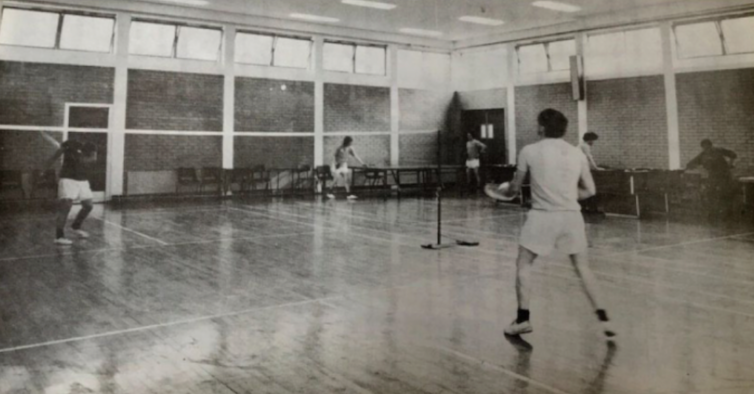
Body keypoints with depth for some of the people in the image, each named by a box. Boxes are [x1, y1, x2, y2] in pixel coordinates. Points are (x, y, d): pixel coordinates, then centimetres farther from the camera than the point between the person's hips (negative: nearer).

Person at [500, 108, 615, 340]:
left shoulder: (529, 151, -1)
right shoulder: (577, 153, 8)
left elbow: (515, 188, 8)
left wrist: (505, 192, 30)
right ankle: (603, 319, 12)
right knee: (583, 268, 14)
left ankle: (523, 319, 8)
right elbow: (590, 190, 12)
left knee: (523, 264, 11)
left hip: (543, 215, -3)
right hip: (572, 216, 4)